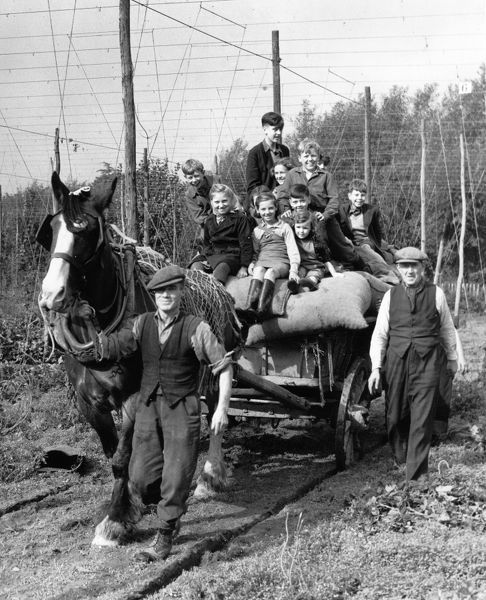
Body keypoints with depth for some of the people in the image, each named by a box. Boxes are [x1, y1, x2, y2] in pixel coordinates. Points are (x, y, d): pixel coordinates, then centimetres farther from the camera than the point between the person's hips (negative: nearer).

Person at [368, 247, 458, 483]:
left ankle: (417, 471, 2)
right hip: (396, 360, 2)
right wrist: (376, 368, -1)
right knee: (395, 416, 9)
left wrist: (452, 357, 25)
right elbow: (379, 333, 6)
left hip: (426, 362, -1)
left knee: (422, 419, -5)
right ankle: (400, 457, 32)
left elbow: (446, 328, 15)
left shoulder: (436, 294, 2)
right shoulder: (390, 296, 5)